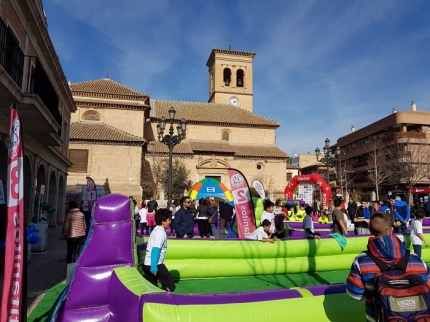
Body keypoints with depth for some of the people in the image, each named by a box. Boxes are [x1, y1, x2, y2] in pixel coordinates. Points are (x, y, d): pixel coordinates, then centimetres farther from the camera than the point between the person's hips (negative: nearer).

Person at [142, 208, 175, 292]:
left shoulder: (156, 230, 14)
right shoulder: (161, 232, -14)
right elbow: (155, 250, -22)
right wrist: (154, 267, -25)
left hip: (147, 264, 9)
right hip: (154, 264, -9)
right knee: (170, 285, -1)